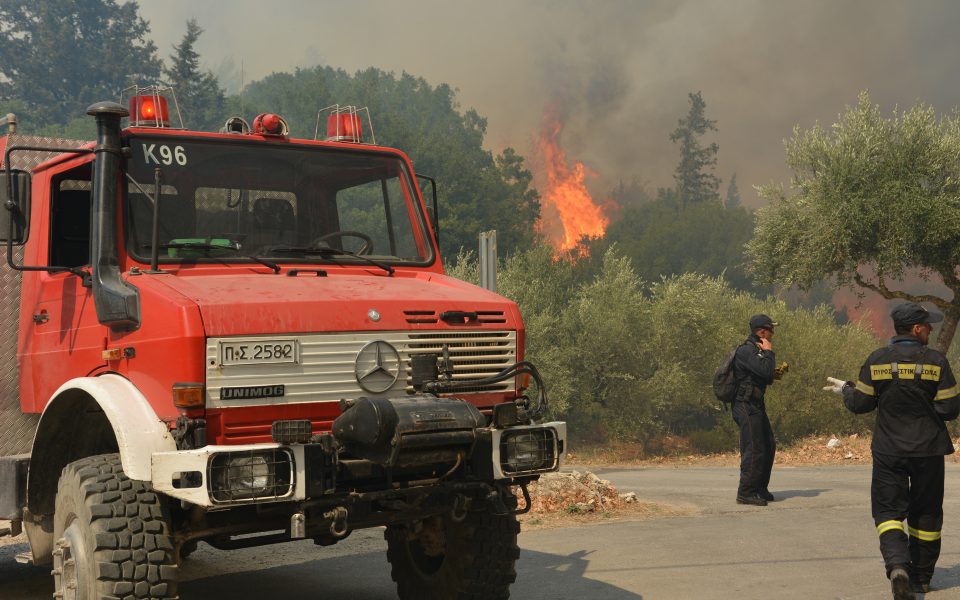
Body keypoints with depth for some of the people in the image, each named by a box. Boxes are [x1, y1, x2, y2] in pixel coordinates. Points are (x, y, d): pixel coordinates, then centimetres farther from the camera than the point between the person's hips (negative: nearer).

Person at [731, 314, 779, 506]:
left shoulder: (756, 350, 15)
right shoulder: (746, 350, -17)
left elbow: (768, 378, 24)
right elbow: (766, 372, -28)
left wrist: (777, 372, 5)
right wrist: (769, 352, -14)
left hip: (756, 406, 10)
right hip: (747, 407, -10)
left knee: (769, 447, 15)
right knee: (754, 450, -9)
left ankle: (760, 489, 25)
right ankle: (745, 493, -2)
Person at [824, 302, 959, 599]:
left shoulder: (877, 360, -4)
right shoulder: (936, 361, -8)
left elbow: (860, 404, -1)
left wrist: (845, 388, 19)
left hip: (889, 451, 0)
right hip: (928, 451, 0)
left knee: (888, 510, 4)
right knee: (925, 513, 15)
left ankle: (897, 565, -20)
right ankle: (921, 575, 25)